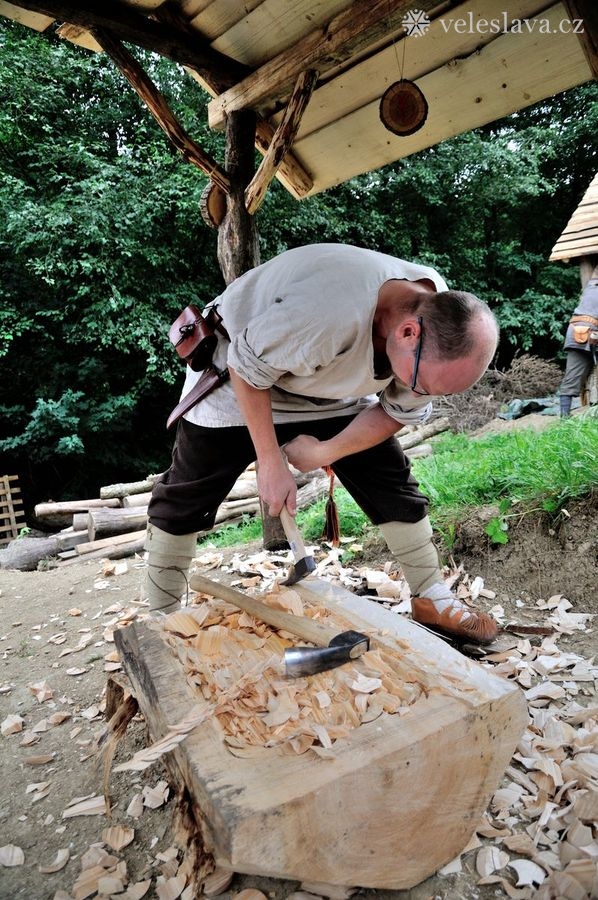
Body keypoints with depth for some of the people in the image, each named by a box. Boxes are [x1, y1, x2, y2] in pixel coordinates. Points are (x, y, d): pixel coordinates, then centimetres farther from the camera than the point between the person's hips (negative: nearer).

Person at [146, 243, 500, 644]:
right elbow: (247, 369, -26)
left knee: (393, 482, -1)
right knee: (184, 502, -2)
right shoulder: (329, 311, -42)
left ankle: (432, 598, 17)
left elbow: (399, 412, -8)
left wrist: (323, 453, -18)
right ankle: (161, 618, 18)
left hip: (331, 393, 5)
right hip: (236, 383, -4)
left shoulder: (443, 322, -20)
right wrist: (271, 462, -24)